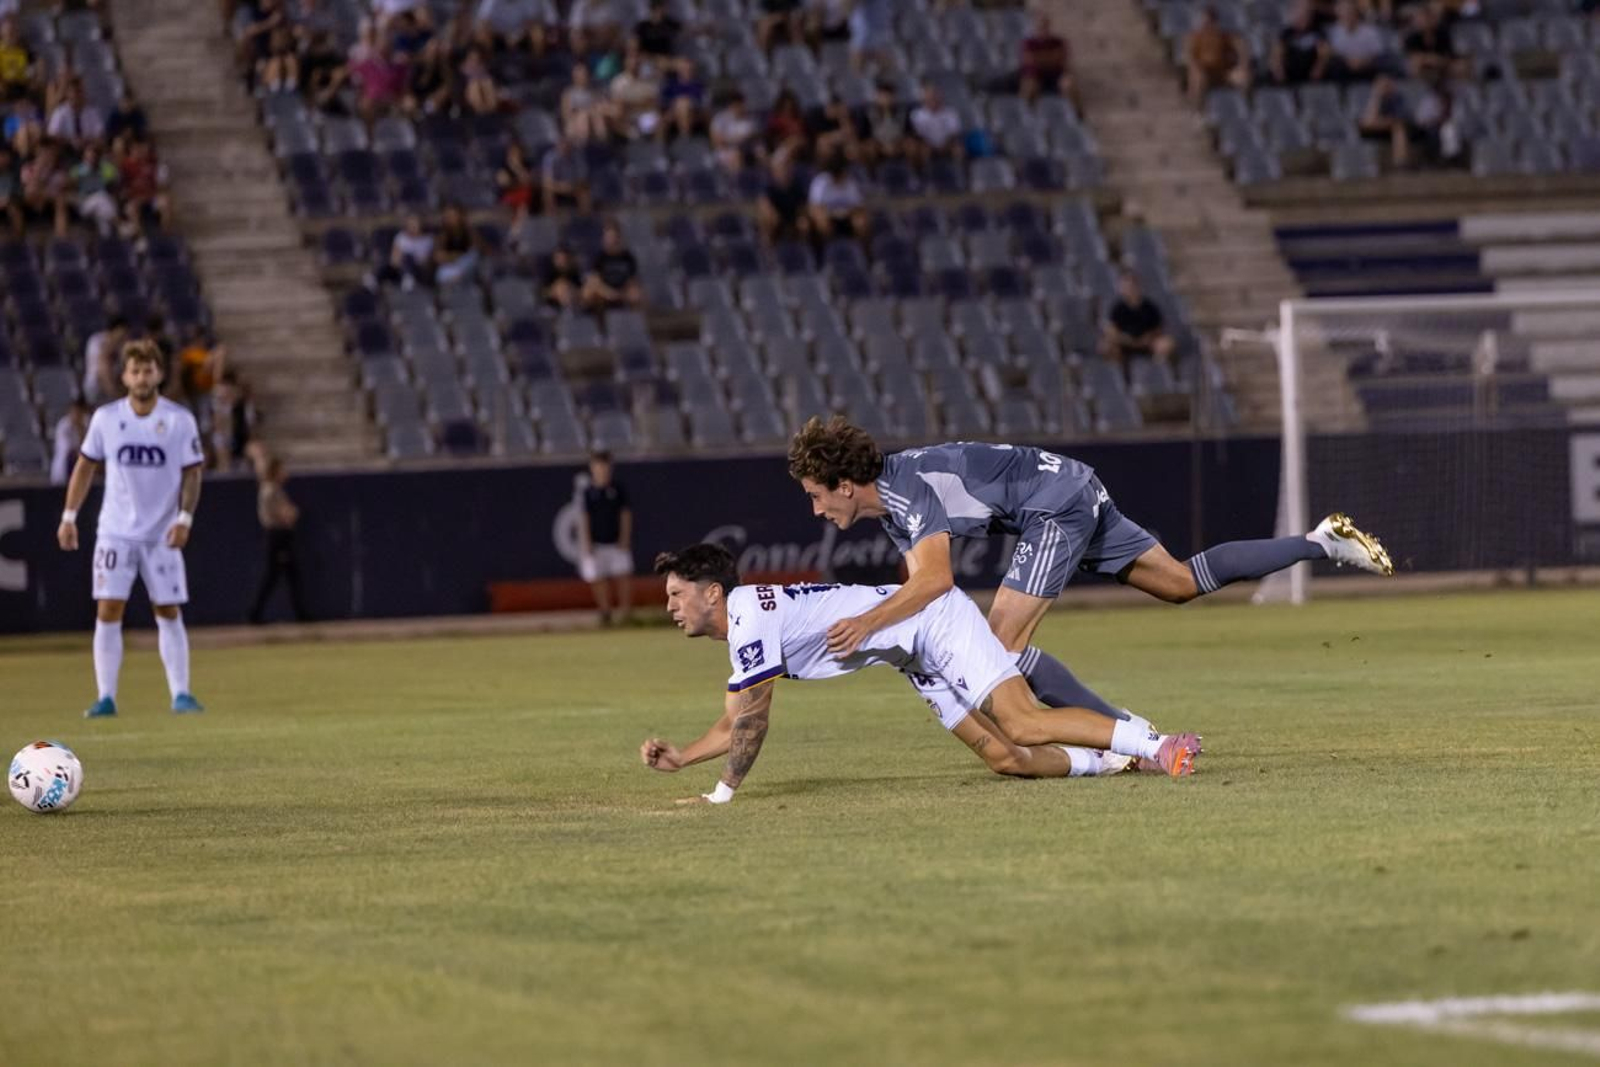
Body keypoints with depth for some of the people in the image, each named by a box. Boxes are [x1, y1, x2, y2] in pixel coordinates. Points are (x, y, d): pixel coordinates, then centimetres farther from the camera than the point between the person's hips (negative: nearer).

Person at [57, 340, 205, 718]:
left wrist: (184, 518, -13)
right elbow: (86, 467, 9)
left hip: (162, 535, -1)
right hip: (115, 531, 1)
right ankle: (106, 697, -4)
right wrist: (69, 516, 4)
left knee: (169, 613, 1)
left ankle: (180, 694, 7)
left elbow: (192, 473, -1)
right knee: (108, 612, -6)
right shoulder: (106, 418, 0)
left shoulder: (179, 420, -4)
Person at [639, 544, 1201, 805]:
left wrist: (723, 791, -13)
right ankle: (1108, 761, 6)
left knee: (1022, 725, -24)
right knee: (1003, 757, -2)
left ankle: (1154, 743, -24)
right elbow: (735, 725, 20)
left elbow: (753, 719, -20)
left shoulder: (751, 615, -18)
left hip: (937, 620, -9)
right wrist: (680, 757, 6)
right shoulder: (741, 631, 12)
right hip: (919, 656, 9)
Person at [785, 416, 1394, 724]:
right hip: (1078, 494, 10)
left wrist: (867, 623, -37)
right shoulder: (889, 507, 9)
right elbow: (918, 584, 11)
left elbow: (936, 580, -33)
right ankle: (1321, 543, 18)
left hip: (1055, 504, -10)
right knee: (1184, 583, 16)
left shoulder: (907, 489, -21)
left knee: (1003, 644, -12)